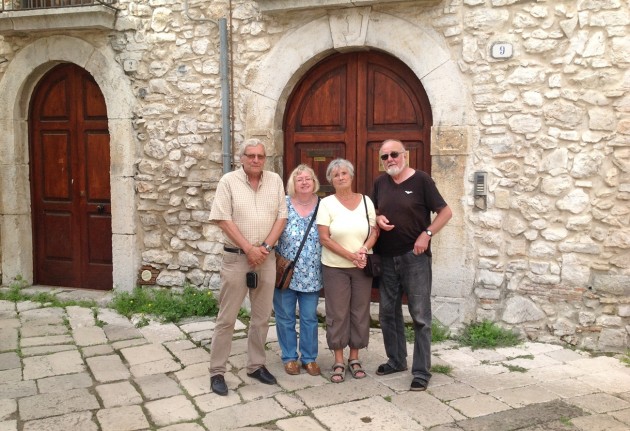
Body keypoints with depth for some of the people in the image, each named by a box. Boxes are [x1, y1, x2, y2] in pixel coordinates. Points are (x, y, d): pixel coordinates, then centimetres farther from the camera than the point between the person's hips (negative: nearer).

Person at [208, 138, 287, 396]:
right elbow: (223, 219, -10)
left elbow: (281, 217, 3)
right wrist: (249, 249, -14)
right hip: (236, 257, -4)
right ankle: (217, 372, 11)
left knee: (262, 316, 11)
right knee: (227, 317, 1)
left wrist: (265, 247, -9)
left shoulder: (275, 181, 5)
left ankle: (256, 365, 25)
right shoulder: (229, 181, -5)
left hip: (266, 257, 4)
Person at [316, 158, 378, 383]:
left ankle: (354, 358, 21)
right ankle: (338, 362, 13)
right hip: (335, 268, -2)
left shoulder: (366, 201, 4)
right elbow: (324, 238, -10)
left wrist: (364, 249, -17)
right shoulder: (326, 203, -4)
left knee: (360, 312, 7)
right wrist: (350, 255, -17)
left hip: (362, 267, 3)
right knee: (337, 314, 2)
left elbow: (374, 231, 3)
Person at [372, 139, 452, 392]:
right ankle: (396, 360, 30)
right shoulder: (380, 183, 9)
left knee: (420, 316, 0)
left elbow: (445, 212, -5)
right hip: (386, 258, 6)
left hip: (414, 256, -5)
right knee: (388, 312, 14)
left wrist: (427, 234, -17)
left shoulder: (421, 180, -6)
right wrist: (378, 219, -2)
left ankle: (421, 371, 8)